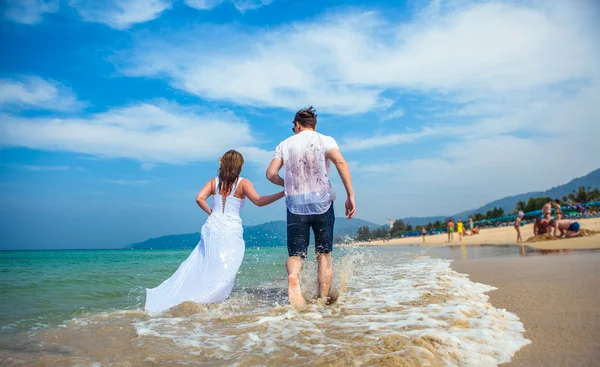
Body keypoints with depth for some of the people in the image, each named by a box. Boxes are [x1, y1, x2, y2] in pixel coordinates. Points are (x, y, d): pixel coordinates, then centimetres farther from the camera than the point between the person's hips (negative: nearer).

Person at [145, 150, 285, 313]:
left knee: (196, 267, 10)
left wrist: (211, 212, 13)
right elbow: (259, 201, -14)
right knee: (224, 274, 2)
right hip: (231, 232, -4)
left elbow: (200, 198, -2)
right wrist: (282, 193, -11)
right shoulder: (243, 183, -2)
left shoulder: (214, 182, 9)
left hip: (212, 228, 5)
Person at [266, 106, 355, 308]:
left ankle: (293, 277, -26)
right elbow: (340, 162, -13)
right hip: (321, 202, -1)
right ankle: (324, 297, 10)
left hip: (295, 204, 1)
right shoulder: (325, 140, 5)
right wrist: (350, 195, -13)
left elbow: (271, 174, 5)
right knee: (324, 253, 11)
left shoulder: (285, 144, 11)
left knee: (296, 252, 5)